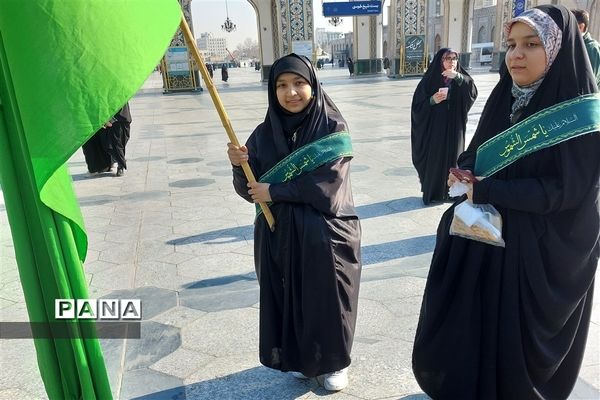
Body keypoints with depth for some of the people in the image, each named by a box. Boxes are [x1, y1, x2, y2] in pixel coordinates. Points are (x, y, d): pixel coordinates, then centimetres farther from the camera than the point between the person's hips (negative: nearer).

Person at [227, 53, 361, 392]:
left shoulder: (333, 129, -9)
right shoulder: (265, 133, 1)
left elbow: (326, 186, -17)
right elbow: (249, 189, 1)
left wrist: (274, 192, -14)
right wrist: (240, 165, -19)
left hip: (325, 235, -3)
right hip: (279, 235, 4)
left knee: (327, 299, 8)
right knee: (289, 298, 13)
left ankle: (334, 362, 32)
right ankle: (301, 358, 38)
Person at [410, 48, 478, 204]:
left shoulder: (461, 78, 3)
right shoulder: (429, 80, -4)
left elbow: (473, 92, -14)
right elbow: (418, 105, -6)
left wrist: (458, 78, -25)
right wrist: (432, 100, -23)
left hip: (454, 128, 3)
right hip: (434, 127, -3)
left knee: (453, 157, 8)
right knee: (434, 159, 2)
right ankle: (432, 193, 14)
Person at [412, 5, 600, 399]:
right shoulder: (504, 97, 3)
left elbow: (567, 189, -20)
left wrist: (486, 192, -21)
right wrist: (464, 171, -11)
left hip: (545, 248, -6)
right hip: (486, 234, 6)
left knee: (520, 335, 10)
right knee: (470, 321, 17)